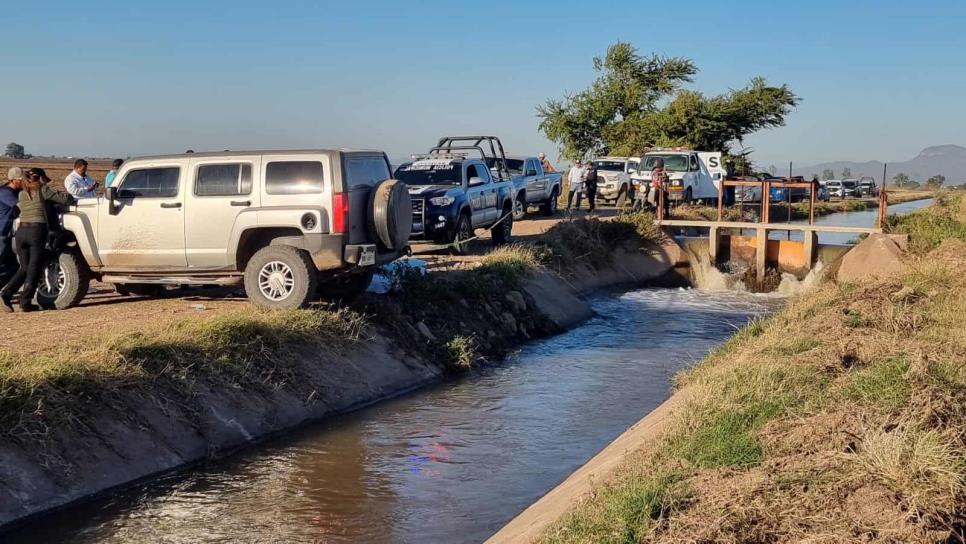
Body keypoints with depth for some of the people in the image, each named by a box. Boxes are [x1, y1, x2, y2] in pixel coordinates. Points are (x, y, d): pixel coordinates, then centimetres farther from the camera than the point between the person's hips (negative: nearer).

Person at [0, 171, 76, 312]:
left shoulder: (21, 195, 19)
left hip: (21, 232, 5)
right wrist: (72, 199, 20)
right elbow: (65, 199, -2)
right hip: (37, 231, -5)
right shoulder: (43, 189, 5)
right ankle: (25, 303, -2)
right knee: (34, 268, 1)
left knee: (24, 268, 16)